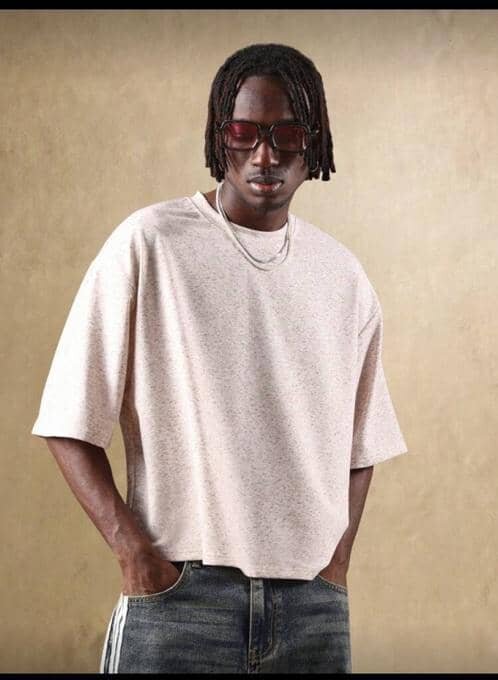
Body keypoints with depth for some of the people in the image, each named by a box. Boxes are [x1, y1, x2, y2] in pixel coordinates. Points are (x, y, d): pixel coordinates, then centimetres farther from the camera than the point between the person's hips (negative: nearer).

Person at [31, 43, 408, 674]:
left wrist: (337, 560, 5)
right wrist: (133, 550, -12)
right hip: (179, 596, -3)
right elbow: (70, 424, -5)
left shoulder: (343, 276, 8)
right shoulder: (148, 243, -4)